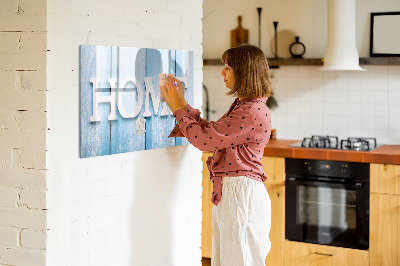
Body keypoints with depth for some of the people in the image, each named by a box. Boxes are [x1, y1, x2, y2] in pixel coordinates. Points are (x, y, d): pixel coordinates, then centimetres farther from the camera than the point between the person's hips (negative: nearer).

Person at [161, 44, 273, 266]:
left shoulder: (253, 112, -19)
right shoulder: (242, 106, 14)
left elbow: (204, 139, -19)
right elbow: (211, 132, 17)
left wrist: (178, 108, -6)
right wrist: (183, 104, 14)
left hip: (241, 193, -10)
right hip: (228, 192, 10)